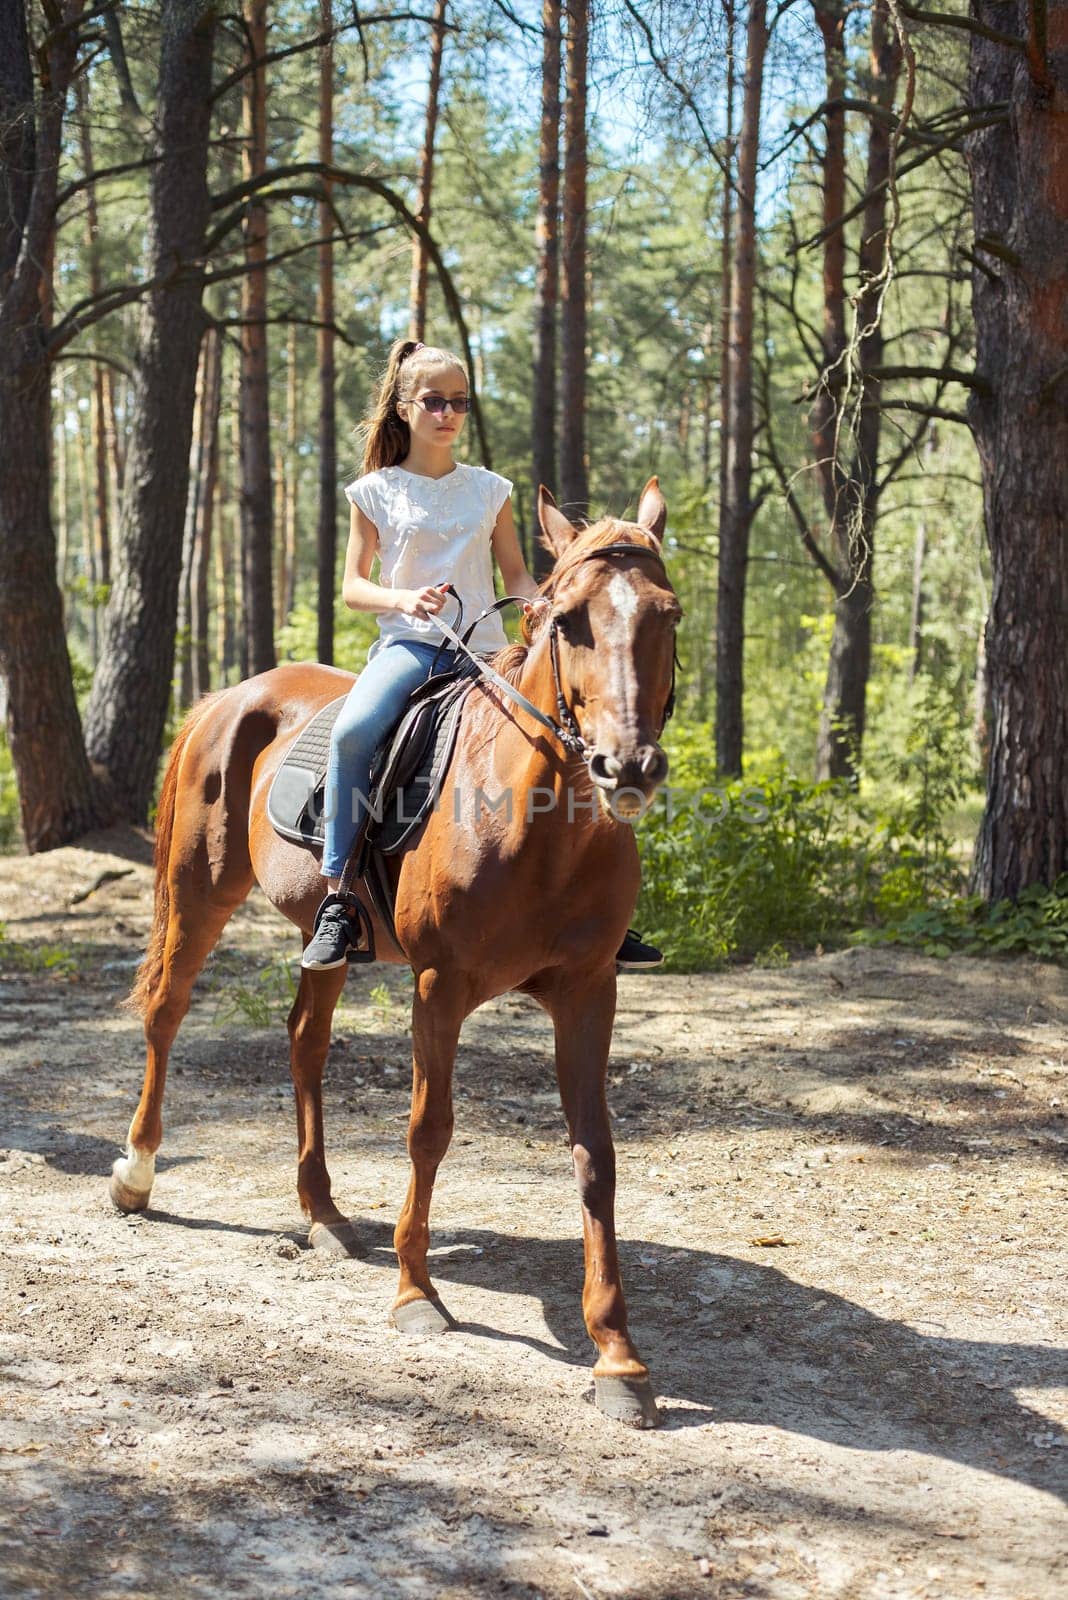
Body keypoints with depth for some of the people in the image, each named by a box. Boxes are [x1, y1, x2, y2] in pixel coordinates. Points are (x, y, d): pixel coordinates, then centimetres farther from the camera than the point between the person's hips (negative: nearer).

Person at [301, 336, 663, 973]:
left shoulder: (490, 489, 13)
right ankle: (337, 900, -26)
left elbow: (515, 574, 14)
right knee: (354, 731, -34)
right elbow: (353, 586, 5)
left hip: (483, 649, 3)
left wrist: (542, 603, -9)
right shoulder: (378, 491, 6)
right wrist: (404, 598, -16)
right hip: (408, 643, -3)